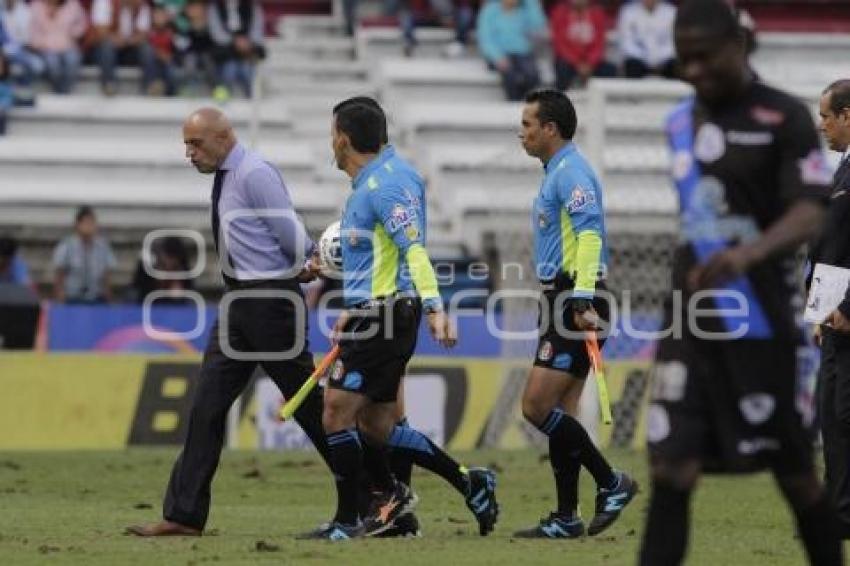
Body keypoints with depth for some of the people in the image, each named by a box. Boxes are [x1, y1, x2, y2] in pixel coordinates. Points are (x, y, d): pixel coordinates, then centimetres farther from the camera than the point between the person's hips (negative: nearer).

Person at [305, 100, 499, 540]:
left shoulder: (384, 183, -15)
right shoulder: (370, 181, 16)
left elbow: (415, 249, -25)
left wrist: (434, 307, -34)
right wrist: (354, 310, 32)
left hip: (385, 316, -10)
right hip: (373, 314, 10)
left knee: (337, 414, -8)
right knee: (375, 429, 10)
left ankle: (347, 520, 0)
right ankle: (470, 484, 15)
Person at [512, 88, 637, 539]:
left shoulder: (572, 172, -12)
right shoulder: (557, 172, 20)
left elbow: (589, 236, -24)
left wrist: (583, 301, -31)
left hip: (574, 304, -10)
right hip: (562, 302, 10)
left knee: (537, 406, -13)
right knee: (558, 413, 9)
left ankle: (611, 483, -5)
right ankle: (567, 519, 11)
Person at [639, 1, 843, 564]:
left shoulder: (785, 118, -7)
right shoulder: (682, 122, 12)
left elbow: (808, 216, -19)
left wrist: (748, 253, -36)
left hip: (759, 322, -5)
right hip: (690, 322, 5)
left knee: (793, 470, 4)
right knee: (670, 467, -5)